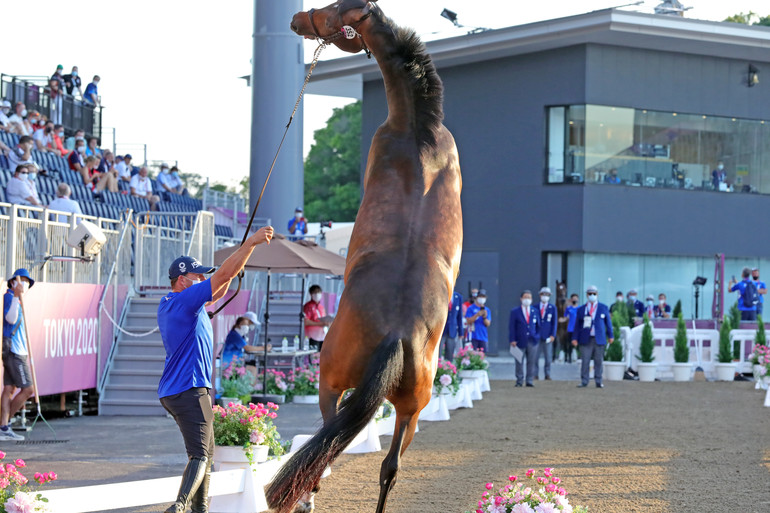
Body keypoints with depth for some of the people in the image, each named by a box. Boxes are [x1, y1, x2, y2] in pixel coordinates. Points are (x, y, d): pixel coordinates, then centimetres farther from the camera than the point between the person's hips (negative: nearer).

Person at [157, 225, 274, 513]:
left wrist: (239, 258, 16)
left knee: (205, 451, 20)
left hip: (172, 392, 10)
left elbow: (216, 293, 26)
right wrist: (251, 243, -16)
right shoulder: (184, 299, -13)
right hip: (190, 390, -10)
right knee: (200, 454, -18)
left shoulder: (168, 304, 15)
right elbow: (224, 275, -18)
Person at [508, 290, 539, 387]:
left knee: (532, 362, 2)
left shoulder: (535, 311, 11)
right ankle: (519, 381, 8)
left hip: (532, 341, 2)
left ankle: (529, 381, 8)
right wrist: (512, 340, -10)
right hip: (520, 341, -2)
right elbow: (511, 327, -2)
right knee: (519, 362, 1)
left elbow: (538, 325, 16)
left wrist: (537, 336, 3)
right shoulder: (515, 312, 1)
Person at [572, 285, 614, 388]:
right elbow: (577, 325, 9)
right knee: (585, 361, -5)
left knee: (599, 361, 0)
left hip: (599, 340, 0)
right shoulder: (581, 309, 10)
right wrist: (575, 338, 2)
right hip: (586, 340, 0)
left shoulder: (604, 308, 10)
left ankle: (598, 381, 6)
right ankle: (584, 381, 0)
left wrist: (610, 336, 9)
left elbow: (608, 322, 12)